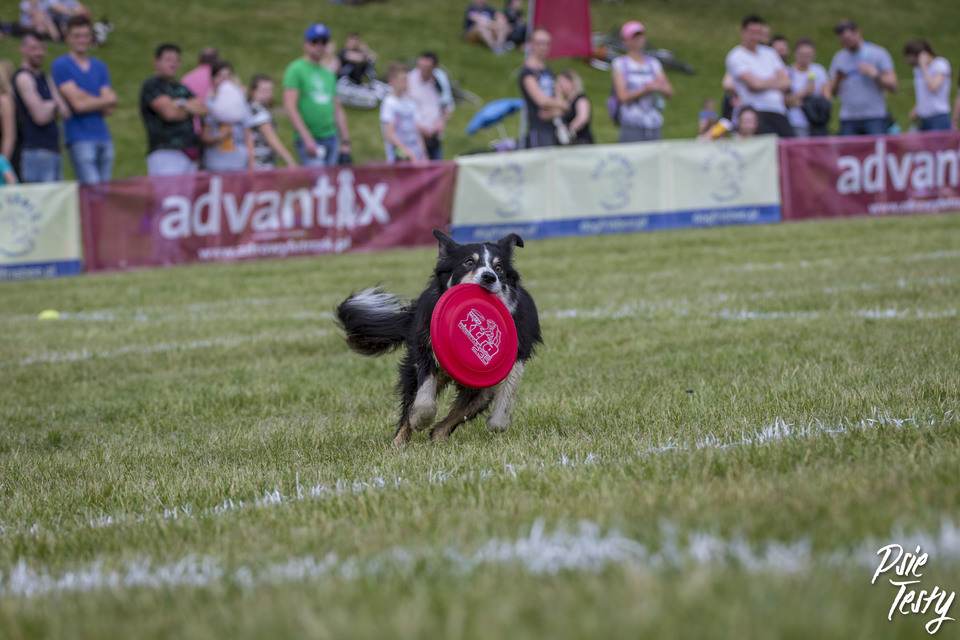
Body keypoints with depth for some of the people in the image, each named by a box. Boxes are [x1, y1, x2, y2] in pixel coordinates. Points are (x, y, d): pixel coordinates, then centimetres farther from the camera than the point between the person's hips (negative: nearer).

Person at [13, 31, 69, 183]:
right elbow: (40, 116, -14)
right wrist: (53, 107, 4)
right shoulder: (23, 77, -7)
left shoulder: (44, 79, 20)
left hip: (53, 148, 9)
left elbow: (65, 112, 12)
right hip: (36, 150, -9)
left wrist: (49, 107, -4)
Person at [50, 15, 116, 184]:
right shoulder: (60, 66, -1)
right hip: (79, 139, -6)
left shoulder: (100, 67, 16)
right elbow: (77, 104, -9)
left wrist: (88, 100, -8)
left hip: (103, 137, 6)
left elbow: (109, 109, 7)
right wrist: (105, 100, 2)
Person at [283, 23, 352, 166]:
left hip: (331, 138, 7)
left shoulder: (329, 74, 18)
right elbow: (290, 107, -11)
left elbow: (338, 110, 22)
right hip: (309, 141, -7)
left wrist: (345, 141, 16)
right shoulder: (296, 70, -3)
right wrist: (307, 138, -18)